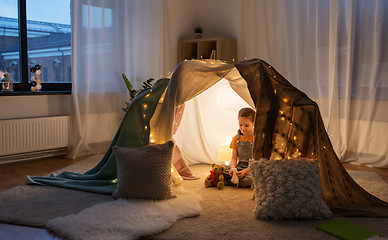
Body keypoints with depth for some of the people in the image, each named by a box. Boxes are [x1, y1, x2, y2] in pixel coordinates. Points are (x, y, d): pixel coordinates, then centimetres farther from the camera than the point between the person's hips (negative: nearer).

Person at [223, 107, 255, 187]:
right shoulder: (236, 138, 7)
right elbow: (234, 159, 4)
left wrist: (245, 171, -25)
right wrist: (233, 168, -19)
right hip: (239, 166, 3)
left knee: (250, 179, -37)